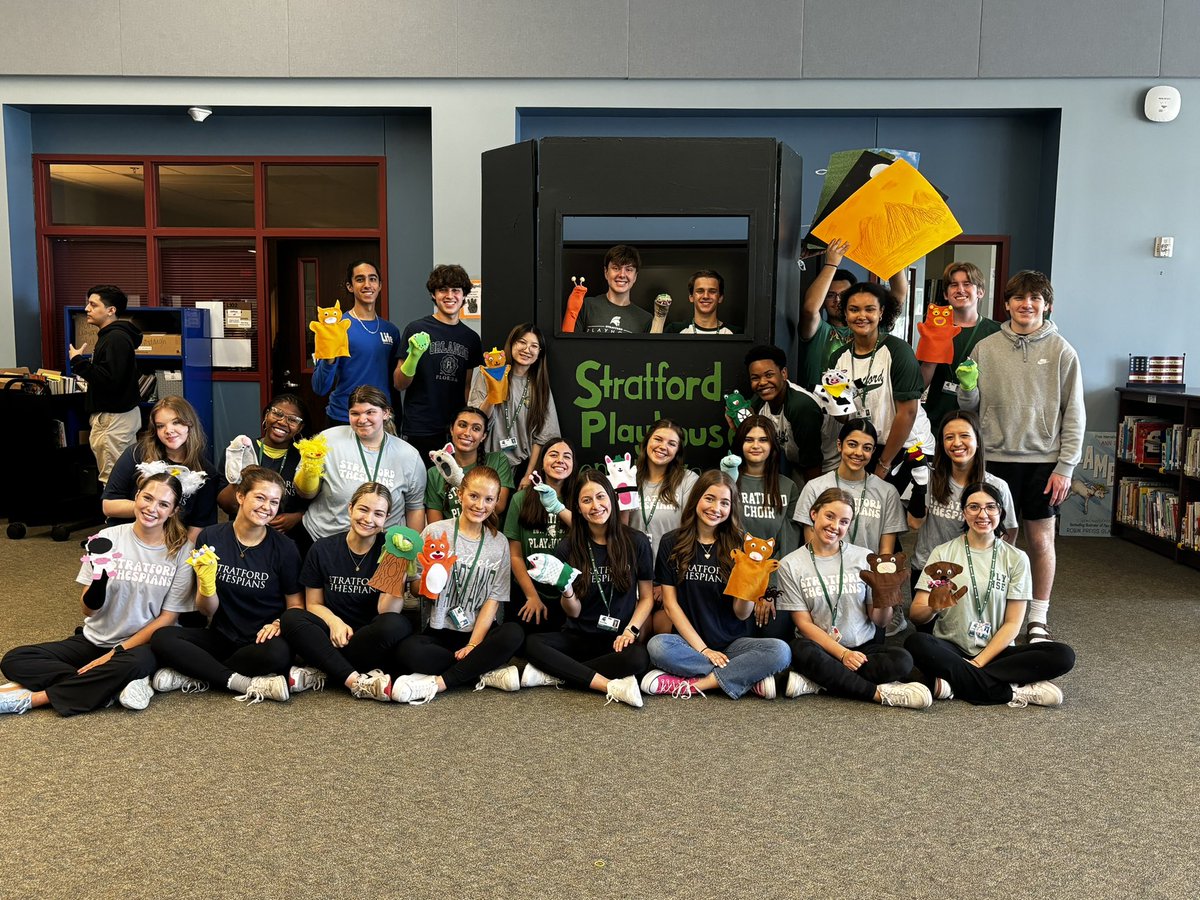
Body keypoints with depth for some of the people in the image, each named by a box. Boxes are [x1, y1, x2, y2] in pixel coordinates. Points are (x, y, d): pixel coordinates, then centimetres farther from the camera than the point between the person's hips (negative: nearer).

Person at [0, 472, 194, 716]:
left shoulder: (181, 551, -8)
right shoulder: (109, 537, -4)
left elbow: (168, 617, -6)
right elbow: (89, 610, -4)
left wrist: (116, 652, -13)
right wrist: (99, 580, -26)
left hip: (141, 645, -3)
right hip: (94, 639, 3)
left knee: (136, 662, -38)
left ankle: (33, 697, -21)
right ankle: (115, 685, -20)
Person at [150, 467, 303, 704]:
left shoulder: (284, 549, -4)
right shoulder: (210, 538, -1)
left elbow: (296, 606, 2)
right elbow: (207, 610, 1)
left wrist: (278, 624, -19)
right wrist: (206, 584, -20)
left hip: (260, 640, -2)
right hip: (221, 637, 2)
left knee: (278, 653, -35)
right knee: (162, 638, -21)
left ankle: (196, 675, -15)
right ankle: (246, 685, -24)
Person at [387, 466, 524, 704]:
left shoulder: (499, 543, 6)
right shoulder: (435, 532, 0)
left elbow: (493, 600, 1)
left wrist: (473, 644, -11)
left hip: (478, 631, 2)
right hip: (437, 632, -1)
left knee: (514, 633, -30)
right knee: (408, 651, -33)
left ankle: (438, 683, -27)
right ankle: (485, 674, -22)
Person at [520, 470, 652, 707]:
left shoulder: (636, 543, 0)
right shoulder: (567, 549, 2)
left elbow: (646, 597, 6)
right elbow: (574, 612, 3)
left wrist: (630, 631, -10)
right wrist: (567, 591, -18)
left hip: (618, 639, -1)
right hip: (578, 638, 1)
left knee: (638, 658, -36)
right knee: (531, 644, -28)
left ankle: (555, 675, -23)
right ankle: (610, 686, -28)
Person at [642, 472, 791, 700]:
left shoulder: (738, 547, 3)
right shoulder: (671, 544, 3)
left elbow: (742, 613, 0)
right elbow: (670, 603, -1)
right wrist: (702, 649, -10)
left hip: (731, 643, 1)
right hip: (689, 642, 0)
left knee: (780, 651, -26)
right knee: (657, 646, -33)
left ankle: (692, 684, -22)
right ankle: (750, 677, -22)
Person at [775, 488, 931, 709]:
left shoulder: (865, 558, 5)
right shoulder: (791, 565, 0)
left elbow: (880, 622, 4)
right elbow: (804, 623, -3)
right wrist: (842, 654, -15)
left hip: (864, 647, 2)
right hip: (821, 649, -2)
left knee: (902, 661, -28)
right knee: (800, 649, -36)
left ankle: (817, 682, -23)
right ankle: (879, 693, -23)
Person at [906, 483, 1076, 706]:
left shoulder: (1016, 559, 5)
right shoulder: (943, 553, 2)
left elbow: (1013, 623, 1)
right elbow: (916, 615, -3)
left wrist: (980, 661, -12)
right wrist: (934, 607, -27)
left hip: (995, 651, 2)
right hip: (951, 649, -2)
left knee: (1063, 656, -23)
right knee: (915, 644, -33)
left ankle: (955, 682, -25)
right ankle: (1014, 692, -25)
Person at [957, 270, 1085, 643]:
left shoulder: (1061, 352, -1)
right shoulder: (985, 349, 4)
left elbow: (1074, 415, -1)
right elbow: (970, 405, 9)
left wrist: (1065, 467, -6)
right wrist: (968, 387, -14)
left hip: (1043, 460, -1)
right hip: (997, 457, 1)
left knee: (1041, 538, 5)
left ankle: (1038, 619, 18)